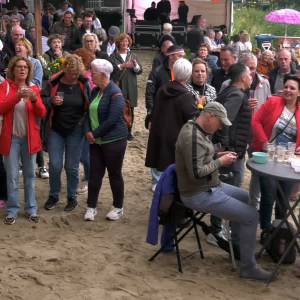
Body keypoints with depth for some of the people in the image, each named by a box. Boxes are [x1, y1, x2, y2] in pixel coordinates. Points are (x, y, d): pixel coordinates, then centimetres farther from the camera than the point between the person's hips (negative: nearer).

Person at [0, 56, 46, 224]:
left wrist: (34, 99, -21)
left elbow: (42, 113, -3)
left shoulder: (34, 88, 4)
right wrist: (17, 96, -28)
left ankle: (32, 209, 19)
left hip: (30, 137, 2)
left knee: (30, 175, 10)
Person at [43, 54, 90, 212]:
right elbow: (42, 100, 0)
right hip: (56, 129, 1)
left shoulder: (84, 84, -6)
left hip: (75, 131, -1)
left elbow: (90, 106, 2)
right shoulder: (54, 82, -7)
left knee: (72, 167, 7)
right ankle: (53, 196, 22)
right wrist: (51, 101, -21)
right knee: (54, 165, 2)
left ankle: (72, 198, 23)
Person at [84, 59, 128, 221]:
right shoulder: (95, 91, 9)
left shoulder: (115, 93, -15)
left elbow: (112, 119, -21)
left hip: (114, 140, -7)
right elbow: (90, 112, 14)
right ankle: (91, 207, 16)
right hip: (96, 140, 7)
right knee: (95, 173, 7)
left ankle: (118, 207, 20)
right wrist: (88, 131, -3)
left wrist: (95, 133, -14)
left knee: (114, 174, 5)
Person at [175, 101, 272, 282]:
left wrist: (219, 155, 5)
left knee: (245, 197, 27)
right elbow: (196, 172, -30)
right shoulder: (193, 137, -25)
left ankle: (238, 244, 39)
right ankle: (248, 268, 2)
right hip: (200, 195, -11)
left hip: (211, 186, 11)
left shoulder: (198, 130, 6)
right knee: (251, 216, -11)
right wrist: (220, 162, -18)